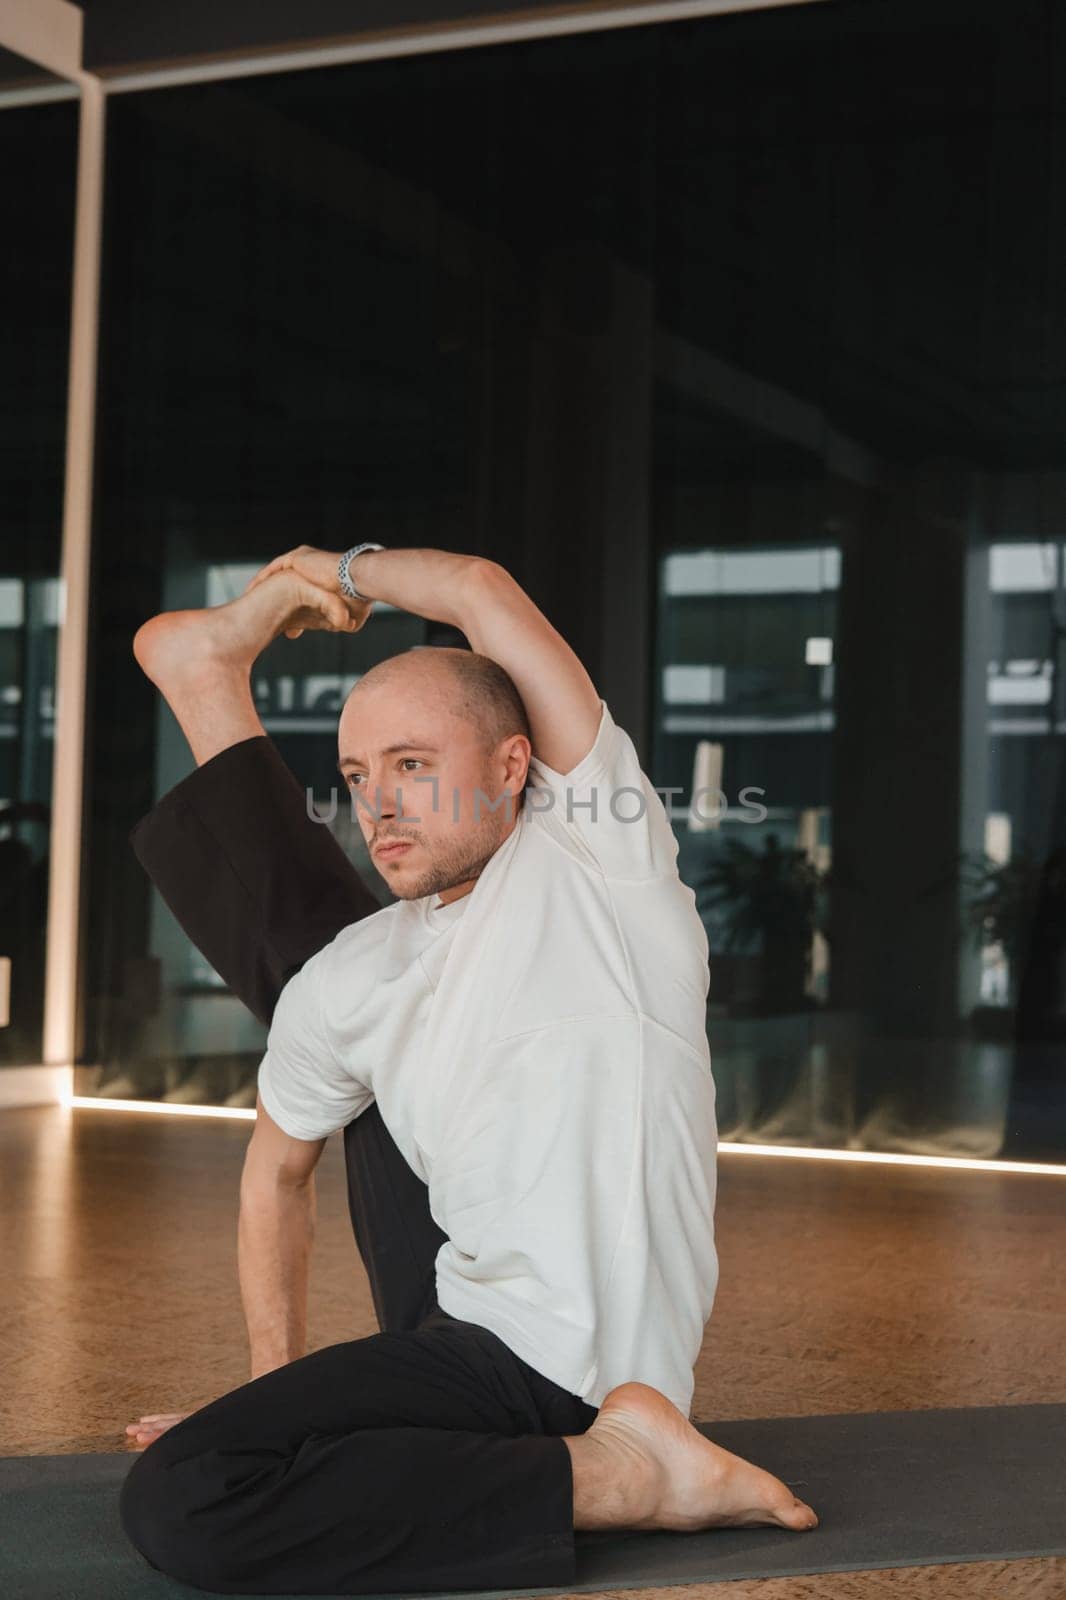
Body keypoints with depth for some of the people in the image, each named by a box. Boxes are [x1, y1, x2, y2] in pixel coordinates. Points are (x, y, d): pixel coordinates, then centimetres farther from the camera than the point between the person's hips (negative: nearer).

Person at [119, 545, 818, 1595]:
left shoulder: (598, 854, -13)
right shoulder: (346, 984, 3)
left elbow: (485, 592, -19)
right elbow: (278, 1168, 19)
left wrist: (343, 571, 0)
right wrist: (276, 1382, 15)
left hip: (571, 1377, -7)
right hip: (455, 1321, 7)